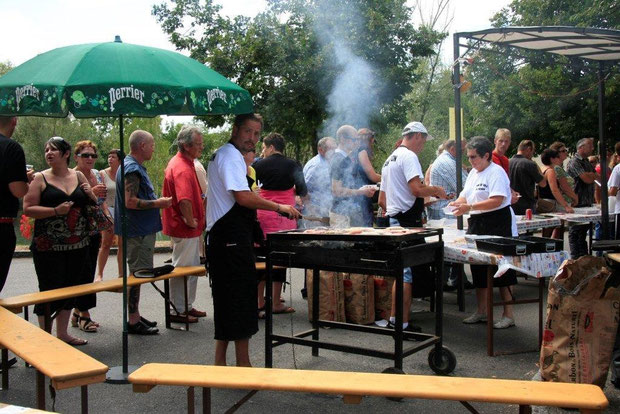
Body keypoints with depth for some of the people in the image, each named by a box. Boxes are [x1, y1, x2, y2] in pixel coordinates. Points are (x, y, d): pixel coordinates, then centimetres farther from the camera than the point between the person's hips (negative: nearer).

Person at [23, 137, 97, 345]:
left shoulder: (79, 176, 10)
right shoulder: (40, 179, -2)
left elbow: (94, 205, 19)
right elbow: (28, 208, -8)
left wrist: (90, 195, -3)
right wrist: (55, 211, -19)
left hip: (77, 245, 5)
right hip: (48, 247, -5)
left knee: (71, 289, 11)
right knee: (50, 290, -2)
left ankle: (62, 333, 25)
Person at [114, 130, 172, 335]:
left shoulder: (135, 167, 15)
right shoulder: (133, 169, -18)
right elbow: (130, 202, -26)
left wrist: (157, 201, 14)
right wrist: (157, 203, -17)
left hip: (141, 230, 11)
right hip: (138, 232, -11)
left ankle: (135, 316, 26)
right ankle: (133, 321, 2)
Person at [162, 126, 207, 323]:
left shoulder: (185, 163, 13)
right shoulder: (182, 168, -22)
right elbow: (184, 200, -34)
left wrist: (196, 221, 19)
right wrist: (191, 222, -22)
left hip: (189, 229, 11)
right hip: (184, 229, -11)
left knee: (193, 267, 19)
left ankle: (187, 306, 29)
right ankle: (178, 310, 10)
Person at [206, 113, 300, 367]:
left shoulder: (226, 155, 22)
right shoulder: (230, 156, -13)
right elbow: (244, 197, -24)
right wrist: (279, 207, -14)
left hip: (226, 239, 11)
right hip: (232, 241, -11)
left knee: (228, 302, 14)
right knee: (240, 300, -5)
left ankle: (220, 364, 21)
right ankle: (243, 365, 2)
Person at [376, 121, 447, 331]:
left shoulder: (389, 159, 22)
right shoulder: (409, 156, -9)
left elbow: (382, 200, 24)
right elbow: (417, 188, -22)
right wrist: (436, 191, -6)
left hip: (392, 219, 10)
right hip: (407, 221, -10)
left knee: (400, 272, 15)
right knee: (407, 273, -7)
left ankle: (393, 319, 18)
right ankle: (403, 323, -4)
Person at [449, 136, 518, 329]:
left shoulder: (496, 172, -13)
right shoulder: (473, 173, 15)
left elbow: (497, 201, -24)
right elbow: (466, 196, 17)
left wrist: (469, 207, -28)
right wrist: (456, 203, -5)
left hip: (496, 224, -9)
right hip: (477, 223, 9)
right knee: (478, 268, 13)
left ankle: (508, 314, 4)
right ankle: (481, 311, 25)